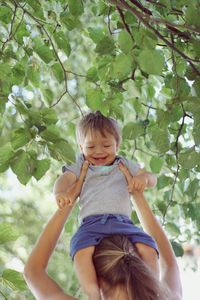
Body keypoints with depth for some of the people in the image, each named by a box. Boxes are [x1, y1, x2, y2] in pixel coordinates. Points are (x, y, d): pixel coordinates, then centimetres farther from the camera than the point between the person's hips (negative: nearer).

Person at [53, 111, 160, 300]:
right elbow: (65, 179, 2)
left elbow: (152, 179, 20)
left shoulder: (124, 165, 25)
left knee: (148, 250, -22)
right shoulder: (80, 168, 21)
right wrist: (60, 193, -23)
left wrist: (144, 177, -7)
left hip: (123, 222, 2)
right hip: (92, 222, -2)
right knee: (81, 250, -34)